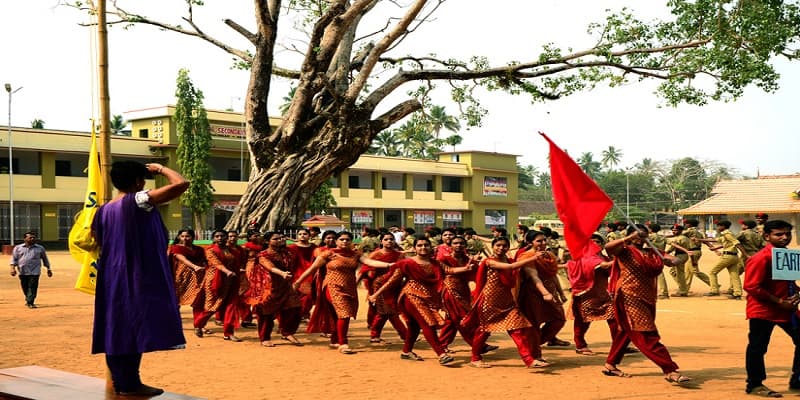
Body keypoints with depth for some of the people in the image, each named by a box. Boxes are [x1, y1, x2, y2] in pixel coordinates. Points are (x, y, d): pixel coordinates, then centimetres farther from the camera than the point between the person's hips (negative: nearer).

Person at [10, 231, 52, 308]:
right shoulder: (18, 248, 9)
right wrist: (13, 268, -6)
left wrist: (48, 269, 16)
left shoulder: (40, 248, 10)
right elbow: (14, 259, 7)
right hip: (22, 272, 1)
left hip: (34, 272, -1)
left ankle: (30, 302, -9)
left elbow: (45, 259, 17)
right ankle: (28, 300, 29)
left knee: (32, 287, -10)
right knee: (25, 287, 9)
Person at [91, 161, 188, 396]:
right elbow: (181, 184, -17)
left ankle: (119, 381, 15)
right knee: (134, 328, -4)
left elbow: (98, 242, 18)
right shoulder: (138, 201, -11)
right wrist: (161, 169, 0)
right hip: (137, 278, -8)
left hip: (112, 280, 8)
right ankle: (130, 384, -2)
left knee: (117, 328, 10)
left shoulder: (104, 211, 10)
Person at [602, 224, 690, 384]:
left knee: (627, 332, 16)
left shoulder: (651, 253, 13)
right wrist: (628, 239, -31)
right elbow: (608, 247, -25)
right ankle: (669, 370, -13)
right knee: (646, 336, -10)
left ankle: (610, 365, 28)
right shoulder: (625, 251, -6)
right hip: (630, 298, -8)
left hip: (646, 298, 8)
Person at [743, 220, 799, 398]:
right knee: (757, 348, 0)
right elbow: (751, 287, -21)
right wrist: (778, 301, -19)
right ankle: (755, 385, 14)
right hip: (763, 311, -8)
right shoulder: (761, 258, -18)